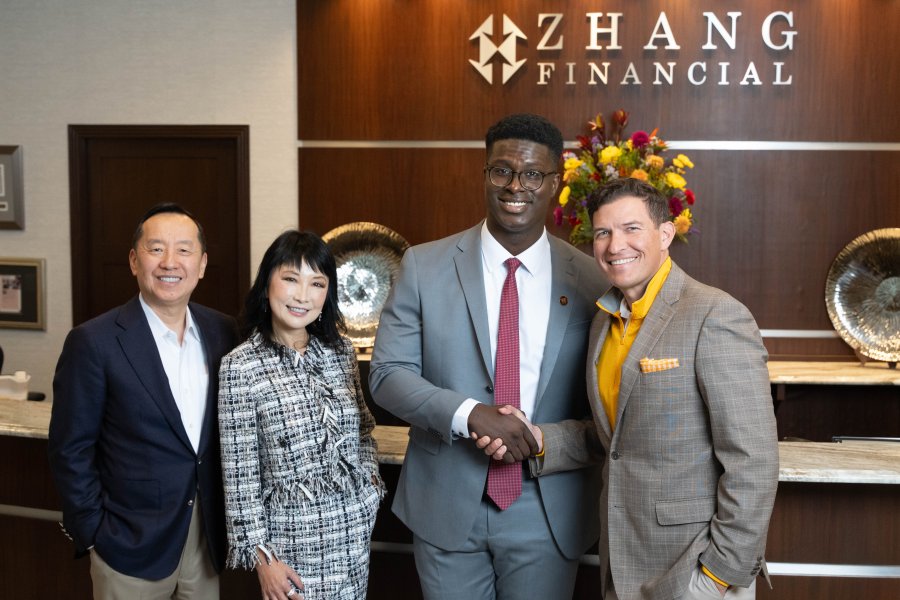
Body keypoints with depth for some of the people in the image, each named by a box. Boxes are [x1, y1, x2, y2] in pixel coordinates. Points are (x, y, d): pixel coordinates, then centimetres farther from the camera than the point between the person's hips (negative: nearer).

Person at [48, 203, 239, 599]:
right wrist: (94, 533, -9)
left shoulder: (222, 331, 1)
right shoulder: (95, 342, -13)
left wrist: (229, 516, 5)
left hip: (208, 534, 4)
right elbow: (71, 449, -9)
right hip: (132, 541, -4)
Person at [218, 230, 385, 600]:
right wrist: (260, 554, -9)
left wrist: (372, 479, 6)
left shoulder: (341, 350, 2)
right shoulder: (240, 366, -12)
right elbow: (240, 474, -9)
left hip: (355, 525, 4)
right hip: (292, 534, -4)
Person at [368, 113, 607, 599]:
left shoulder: (590, 280, -3)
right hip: (446, 503, 0)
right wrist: (470, 414, -22)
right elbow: (387, 374, -7)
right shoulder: (424, 266, -5)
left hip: (548, 513, 0)